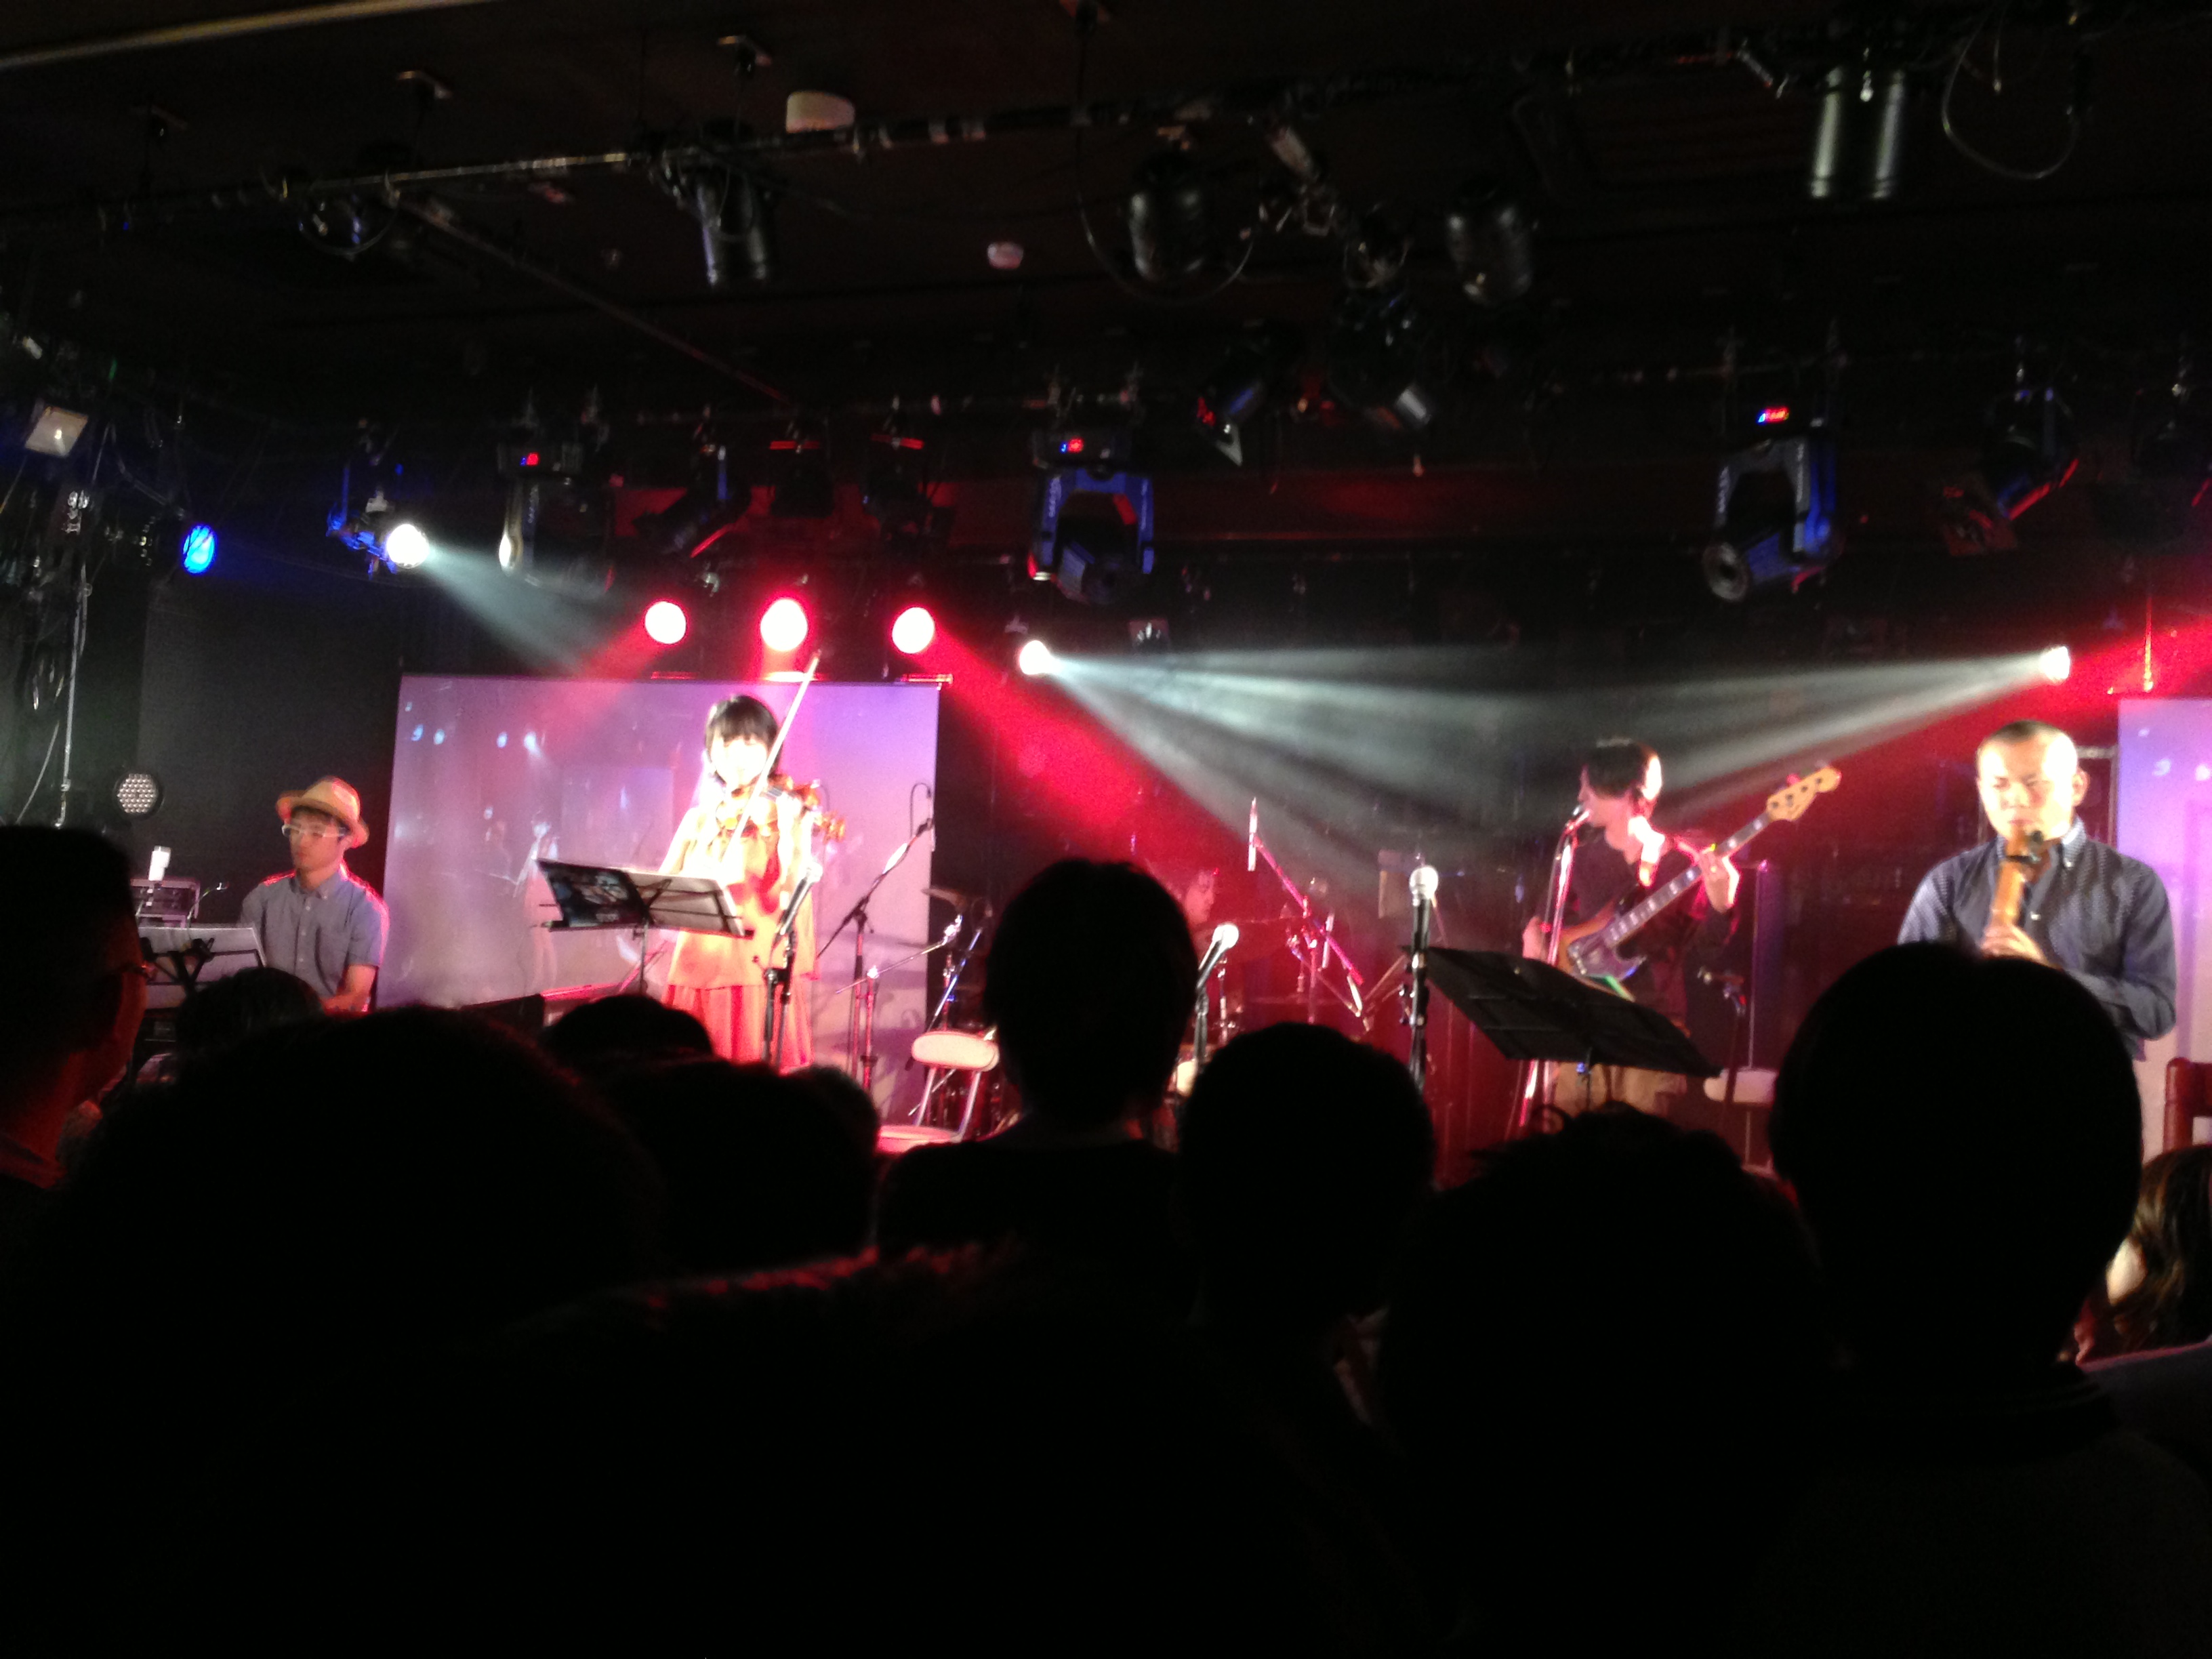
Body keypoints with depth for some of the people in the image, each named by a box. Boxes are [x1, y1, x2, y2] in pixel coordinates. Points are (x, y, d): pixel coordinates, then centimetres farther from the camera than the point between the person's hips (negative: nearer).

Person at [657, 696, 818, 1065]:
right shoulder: (698, 820, 13)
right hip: (699, 972, 3)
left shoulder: (784, 813, 2)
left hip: (761, 972, -3)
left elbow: (792, 892, -12)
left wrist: (788, 831, -26)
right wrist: (708, 878, -15)